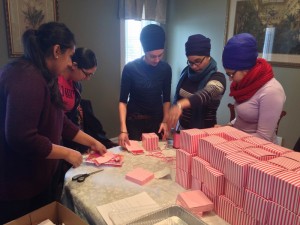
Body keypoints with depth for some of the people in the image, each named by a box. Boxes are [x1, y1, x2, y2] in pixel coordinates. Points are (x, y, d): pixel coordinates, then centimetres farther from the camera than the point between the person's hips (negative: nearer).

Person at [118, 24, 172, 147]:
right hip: (134, 121, -2)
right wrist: (123, 129, -21)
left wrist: (165, 121, -7)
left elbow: (166, 99, 4)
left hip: (157, 120, 2)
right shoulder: (130, 68, -13)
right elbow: (123, 101, -11)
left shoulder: (166, 69, -5)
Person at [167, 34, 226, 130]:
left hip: (203, 131, -5)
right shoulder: (187, 72, -3)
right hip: (182, 126, 5)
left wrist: (180, 105, -56)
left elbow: (204, 95, -40)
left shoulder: (217, 78, -20)